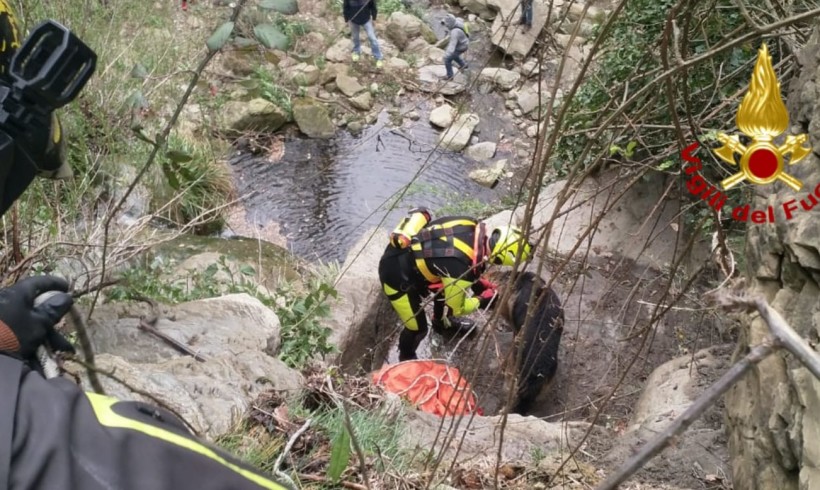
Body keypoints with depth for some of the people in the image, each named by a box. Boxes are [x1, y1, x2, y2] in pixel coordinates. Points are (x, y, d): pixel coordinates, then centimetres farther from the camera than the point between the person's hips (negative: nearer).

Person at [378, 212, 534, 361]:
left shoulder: (473, 226, -13)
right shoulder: (462, 268, -34)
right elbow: (456, 307, -14)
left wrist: (478, 282, 9)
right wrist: (483, 300, 1)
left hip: (402, 251, 8)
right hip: (396, 274, -8)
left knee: (447, 286, 25)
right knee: (418, 328, 3)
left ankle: (441, 322, 53)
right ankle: (406, 359, 34)